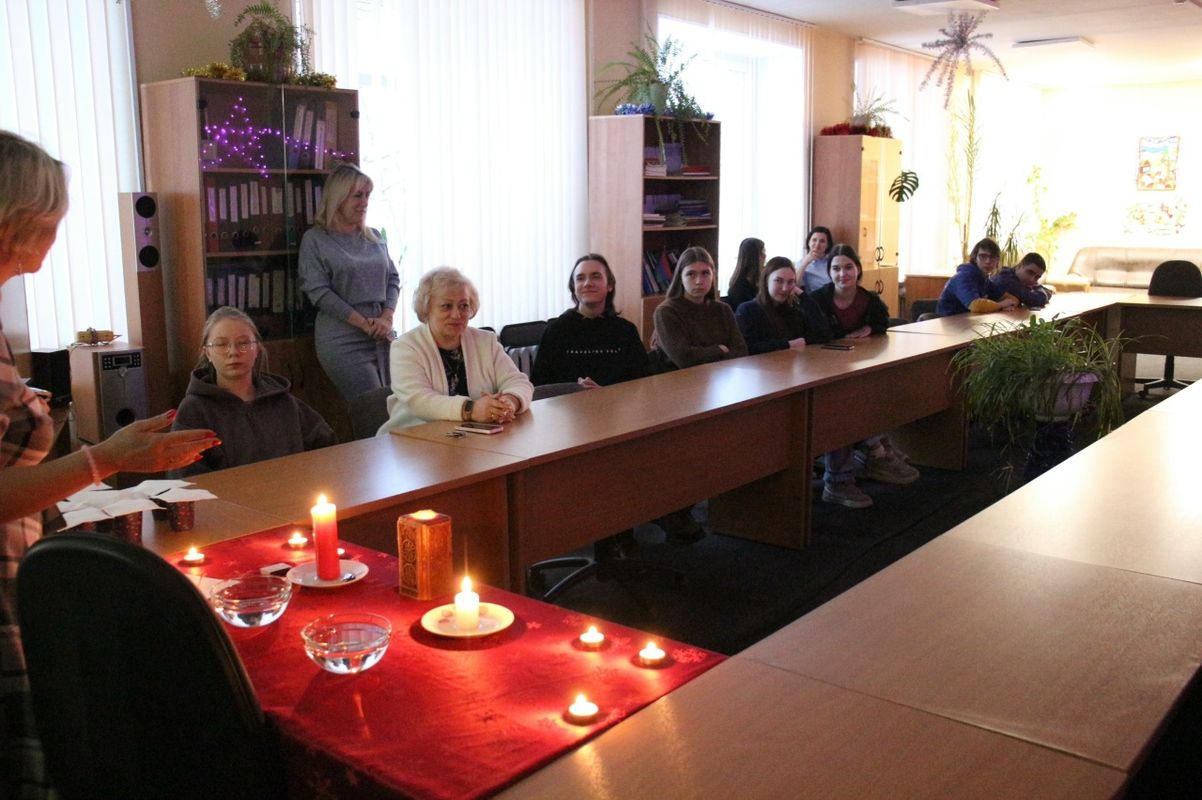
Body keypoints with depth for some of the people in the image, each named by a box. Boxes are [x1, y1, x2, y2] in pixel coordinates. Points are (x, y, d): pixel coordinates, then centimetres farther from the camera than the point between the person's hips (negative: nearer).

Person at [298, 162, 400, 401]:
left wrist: (387, 318, -4)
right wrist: (364, 323, -13)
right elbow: (319, 292, -8)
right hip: (343, 341, -5)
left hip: (382, 337, 5)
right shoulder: (315, 240, -1)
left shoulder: (374, 237, 14)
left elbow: (393, 279, 14)